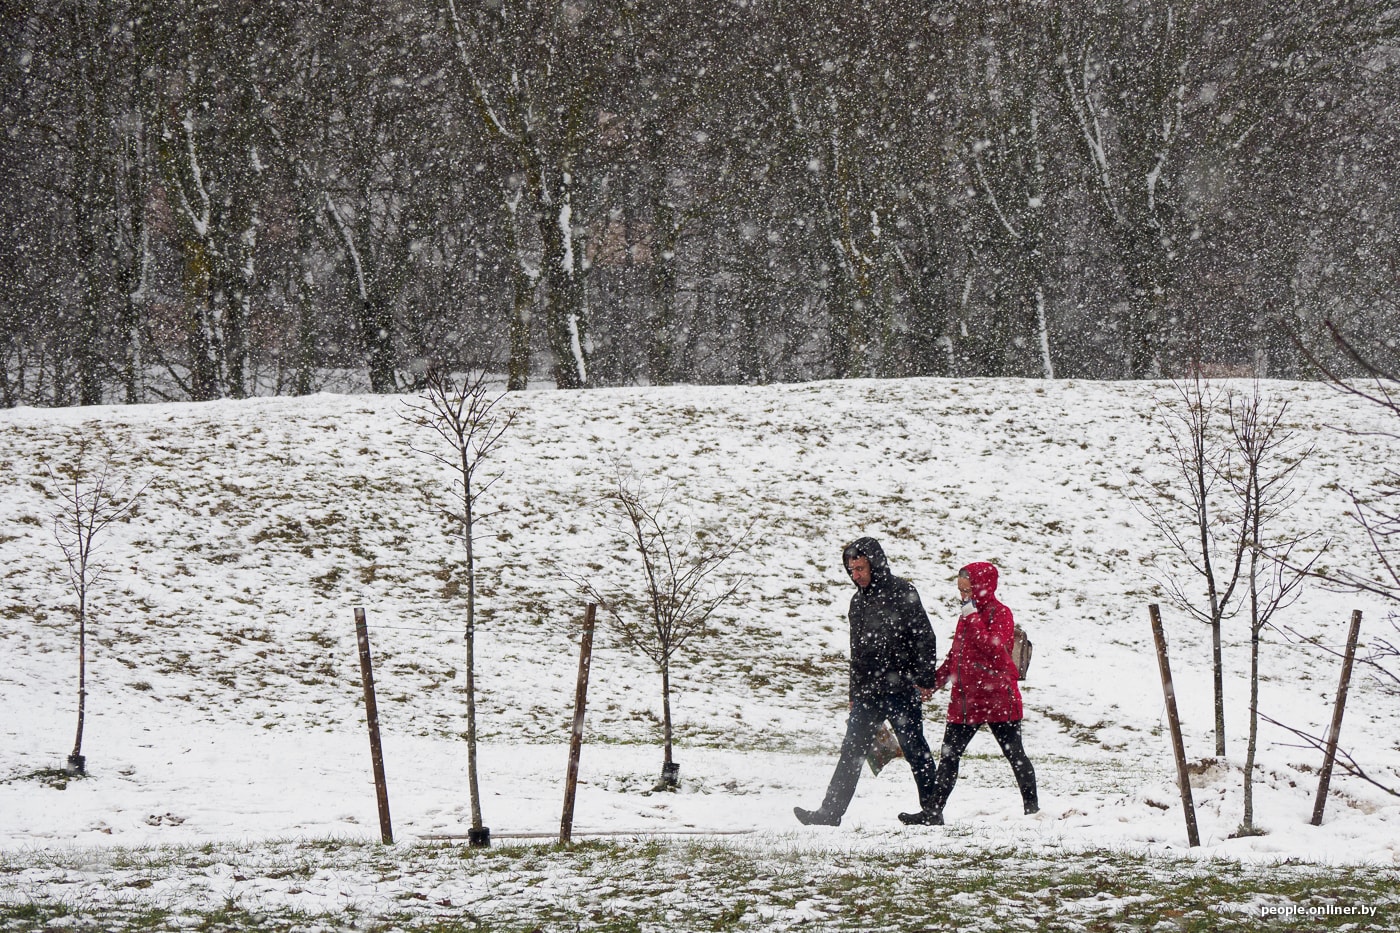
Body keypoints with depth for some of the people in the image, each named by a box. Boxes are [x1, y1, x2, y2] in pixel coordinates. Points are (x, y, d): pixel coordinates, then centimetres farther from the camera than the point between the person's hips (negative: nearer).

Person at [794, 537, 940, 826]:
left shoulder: (902, 593, -6)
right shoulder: (859, 600, 15)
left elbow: (924, 637, -8)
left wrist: (924, 679, -14)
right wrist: (855, 693, 20)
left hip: (900, 690, -6)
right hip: (868, 692, 6)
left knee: (915, 750, 1)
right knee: (851, 751, 2)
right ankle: (830, 813, -1)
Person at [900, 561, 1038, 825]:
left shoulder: (999, 613, -8)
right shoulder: (968, 614, 17)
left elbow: (993, 649, -25)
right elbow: (954, 656, 24)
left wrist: (973, 620, -23)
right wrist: (935, 682, 17)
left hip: (998, 699, -8)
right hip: (964, 700, 8)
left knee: (1015, 754, 3)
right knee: (948, 755, 3)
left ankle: (1032, 807, 13)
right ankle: (934, 811, 4)